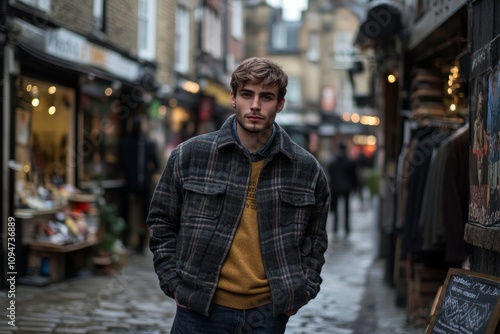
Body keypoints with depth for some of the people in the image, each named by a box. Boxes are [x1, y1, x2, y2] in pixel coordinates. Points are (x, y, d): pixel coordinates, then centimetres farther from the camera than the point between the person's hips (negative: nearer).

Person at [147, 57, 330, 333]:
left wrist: (301, 292, 5)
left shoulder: (307, 169, 2)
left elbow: (315, 237, 15)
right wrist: (174, 283, 0)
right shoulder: (189, 155, -1)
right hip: (200, 310, -1)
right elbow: (161, 222, 7)